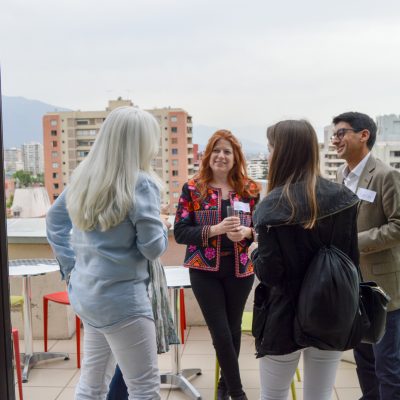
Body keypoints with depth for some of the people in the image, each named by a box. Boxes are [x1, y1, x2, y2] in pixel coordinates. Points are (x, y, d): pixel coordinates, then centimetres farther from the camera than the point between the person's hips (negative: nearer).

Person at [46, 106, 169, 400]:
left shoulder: (84, 176, 6)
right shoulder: (141, 184, -16)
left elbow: (54, 219, 16)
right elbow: (153, 248, -14)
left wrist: (71, 265, 14)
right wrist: (161, 227, 5)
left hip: (86, 292, 8)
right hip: (121, 298, -8)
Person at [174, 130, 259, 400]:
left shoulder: (250, 189, 1)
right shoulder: (192, 189, -4)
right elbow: (180, 232, -9)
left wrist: (247, 231, -17)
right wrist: (215, 229, -23)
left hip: (240, 270, 2)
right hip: (205, 271, -2)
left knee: (234, 329, 15)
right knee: (221, 333, -1)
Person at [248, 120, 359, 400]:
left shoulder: (274, 206, -17)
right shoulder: (342, 198, -3)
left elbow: (270, 273, -18)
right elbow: (353, 260, 2)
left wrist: (255, 253, 2)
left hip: (285, 318, -4)